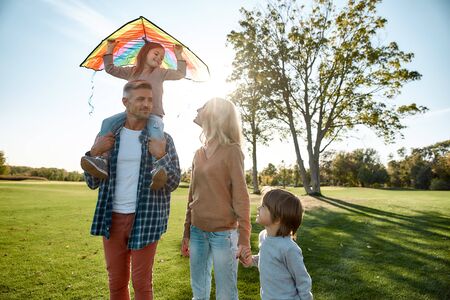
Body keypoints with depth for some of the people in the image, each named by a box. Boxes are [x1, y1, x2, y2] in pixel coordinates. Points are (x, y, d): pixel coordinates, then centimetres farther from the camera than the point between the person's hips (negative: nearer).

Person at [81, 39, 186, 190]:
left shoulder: (160, 73, 13)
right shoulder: (131, 71, 19)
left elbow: (181, 74, 11)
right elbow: (110, 69, 21)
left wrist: (178, 56, 10)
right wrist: (110, 50, 18)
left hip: (154, 114, -4)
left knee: (155, 130, -38)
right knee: (108, 122, -18)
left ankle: (157, 167, -51)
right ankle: (103, 159, -28)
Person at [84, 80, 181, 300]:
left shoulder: (162, 139, -2)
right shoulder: (108, 135, 4)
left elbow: (173, 183, -5)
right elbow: (92, 183, 6)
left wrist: (161, 156, -21)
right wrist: (94, 152, -10)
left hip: (145, 218, -2)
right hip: (112, 218, 3)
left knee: (141, 282, 11)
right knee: (116, 281, 16)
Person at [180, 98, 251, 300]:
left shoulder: (232, 151, -9)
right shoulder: (198, 154, 8)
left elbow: (241, 197, -11)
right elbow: (193, 196, 13)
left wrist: (244, 238, -14)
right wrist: (186, 233, 15)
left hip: (223, 233, -5)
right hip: (197, 231, 6)